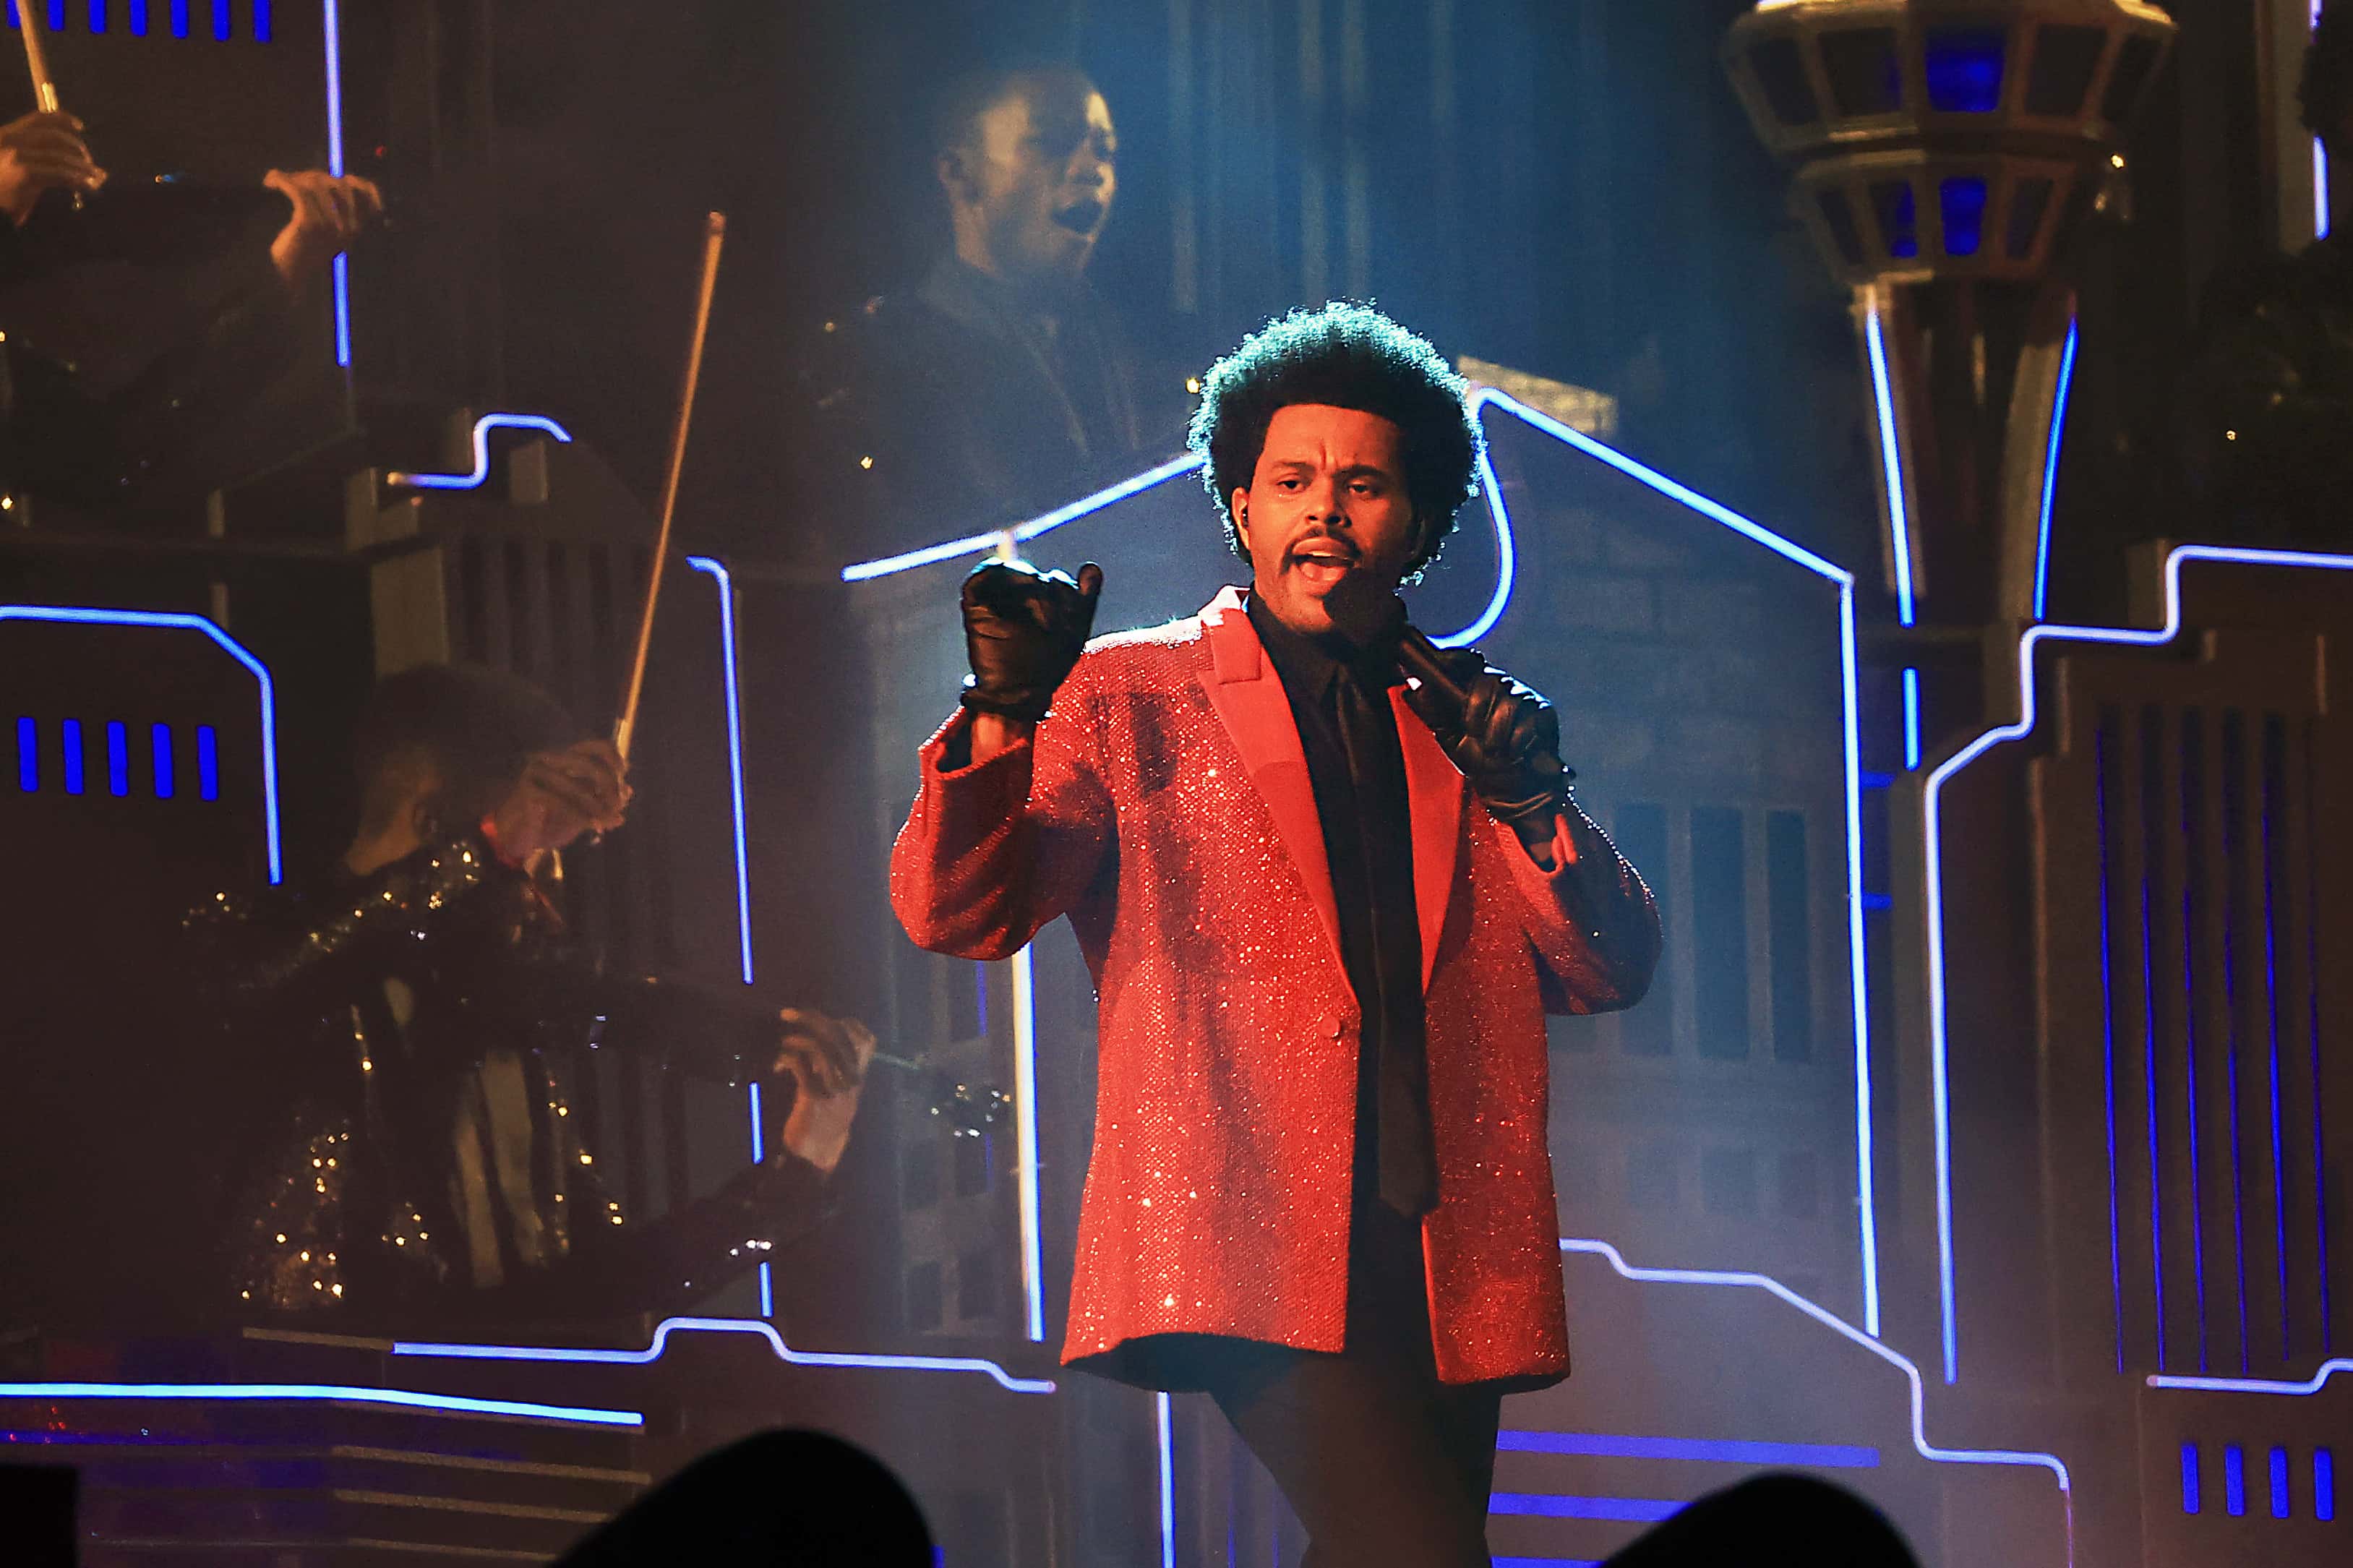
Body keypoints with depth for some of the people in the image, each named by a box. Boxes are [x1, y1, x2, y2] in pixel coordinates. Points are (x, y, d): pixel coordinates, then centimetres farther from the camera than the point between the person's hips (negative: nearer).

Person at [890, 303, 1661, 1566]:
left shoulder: (1463, 722, 20)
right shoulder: (1129, 696, 9)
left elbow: (1611, 973, 13)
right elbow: (954, 915, -3)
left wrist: (1535, 809, -6)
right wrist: (1001, 715, -20)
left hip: (1444, 1262, 5)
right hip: (1249, 1249, -5)